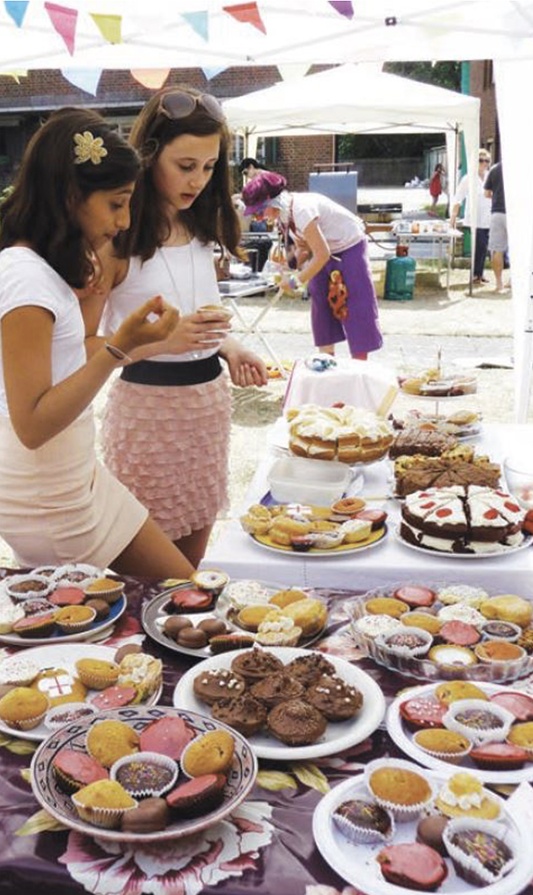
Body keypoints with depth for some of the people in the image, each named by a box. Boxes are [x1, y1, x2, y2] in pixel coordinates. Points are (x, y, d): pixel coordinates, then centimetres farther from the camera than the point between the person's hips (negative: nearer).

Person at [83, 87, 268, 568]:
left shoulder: (200, 227, 8)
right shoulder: (118, 239, -13)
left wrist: (228, 346, 2)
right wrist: (159, 340, -27)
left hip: (209, 399, 7)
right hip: (147, 406, -6)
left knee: (193, 554, 16)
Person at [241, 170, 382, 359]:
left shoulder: (301, 209, -32)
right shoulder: (282, 215, -5)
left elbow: (322, 254, -31)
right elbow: (304, 248, 1)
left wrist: (296, 281, -24)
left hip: (350, 247, -9)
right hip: (328, 251, 9)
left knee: (355, 308, -7)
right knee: (322, 306, 7)